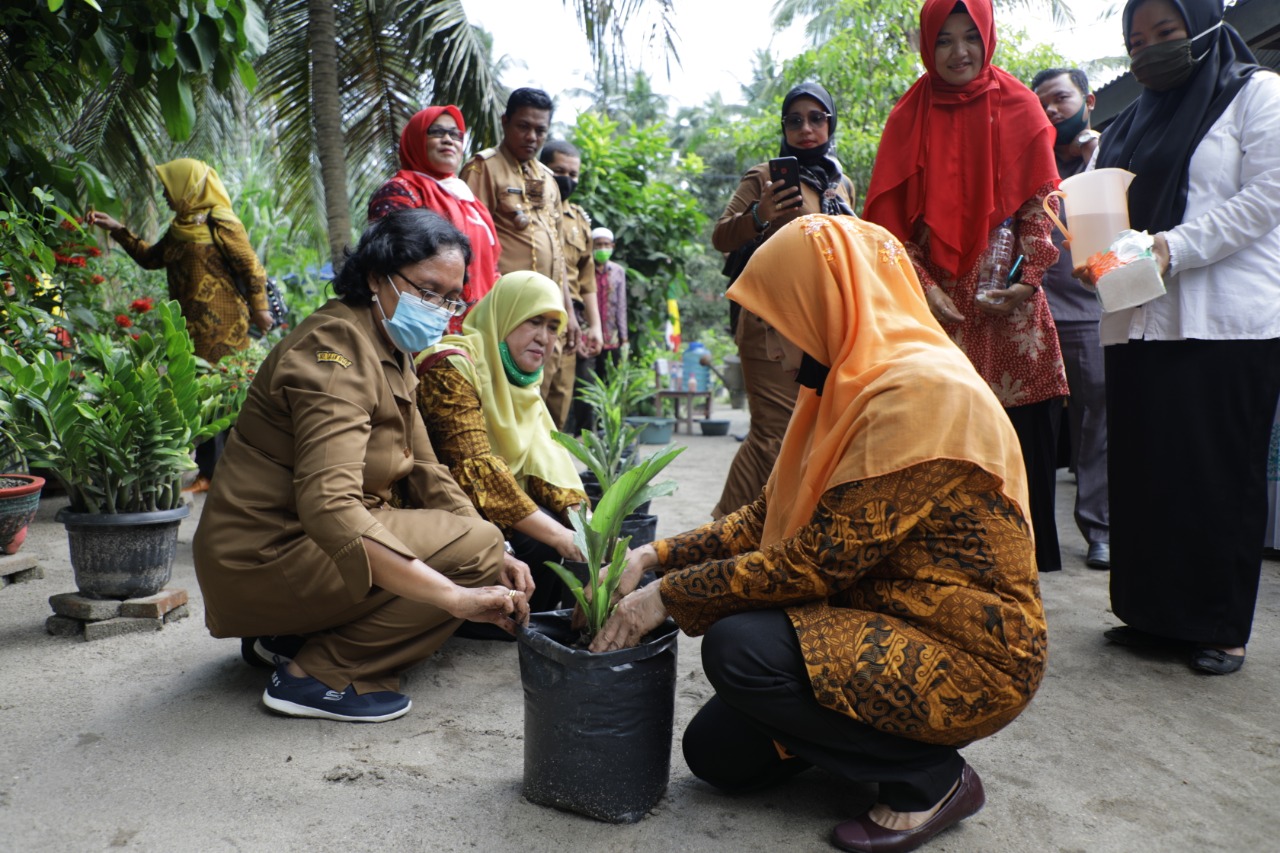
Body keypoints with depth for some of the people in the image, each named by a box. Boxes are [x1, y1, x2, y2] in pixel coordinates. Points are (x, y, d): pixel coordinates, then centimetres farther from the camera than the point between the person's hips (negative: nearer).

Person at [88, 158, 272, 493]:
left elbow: (251, 267, -8)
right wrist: (117, 230, 24)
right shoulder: (178, 227, 16)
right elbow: (150, 257, 28)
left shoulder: (219, 224, -8)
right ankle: (209, 473, 13)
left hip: (222, 328, -8)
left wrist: (259, 308, -6)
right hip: (190, 327, 8)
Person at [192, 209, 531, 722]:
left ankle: (290, 635, 9)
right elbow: (329, 508, -35)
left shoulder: (390, 353, 10)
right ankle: (315, 674, -11)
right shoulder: (337, 350, -21)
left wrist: (494, 562, -9)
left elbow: (424, 473, 6)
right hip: (263, 558, -10)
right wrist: (455, 596, -40)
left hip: (303, 539, 10)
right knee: (475, 544, -18)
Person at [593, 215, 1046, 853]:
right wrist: (655, 557, -4)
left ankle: (930, 776, -6)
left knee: (738, 647, -26)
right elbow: (768, 517, 6)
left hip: (968, 657, -8)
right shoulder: (853, 386, 6)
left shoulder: (922, 391, -24)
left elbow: (820, 560, -26)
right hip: (884, 625, 9)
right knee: (716, 752, 5)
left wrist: (669, 596, -19)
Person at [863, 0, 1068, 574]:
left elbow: (1039, 204, 5)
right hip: (935, 304, 0)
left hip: (1005, 307, 0)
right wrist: (923, 287, -7)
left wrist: (1026, 279, -9)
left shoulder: (1018, 108, 8)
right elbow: (893, 216, 5)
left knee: (1016, 430, -2)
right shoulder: (909, 116, 9)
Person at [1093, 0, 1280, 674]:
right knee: (1144, 472, 4)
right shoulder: (1128, 125, 21)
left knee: (1221, 475, -1)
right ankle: (1154, 612, 13)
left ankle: (1222, 626, 8)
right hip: (1140, 322, 5)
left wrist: (1172, 247, -17)